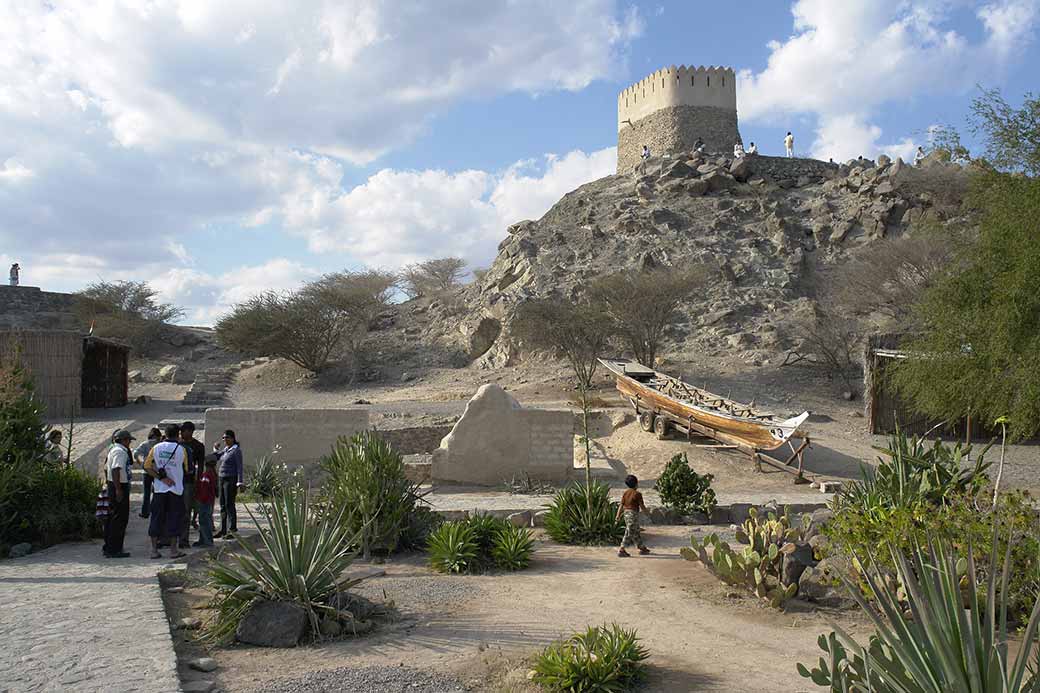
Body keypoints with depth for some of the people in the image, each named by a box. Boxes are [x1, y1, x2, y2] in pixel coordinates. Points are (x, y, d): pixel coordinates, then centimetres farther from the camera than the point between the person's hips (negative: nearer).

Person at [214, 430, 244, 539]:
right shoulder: (225, 449, 13)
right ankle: (223, 530, 18)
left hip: (231, 480, -8)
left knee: (229, 505, -9)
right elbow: (216, 458, 26)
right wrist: (216, 448, 8)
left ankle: (232, 531, -6)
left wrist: (239, 483, -19)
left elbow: (239, 467, -14)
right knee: (223, 506, 11)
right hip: (222, 479, 8)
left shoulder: (236, 450, -10)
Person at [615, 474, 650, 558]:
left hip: (626, 513, 8)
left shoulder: (626, 493, 6)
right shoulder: (637, 494, -13)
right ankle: (621, 550, -10)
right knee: (629, 533, -5)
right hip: (633, 514, -8)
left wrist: (617, 516, 5)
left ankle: (642, 548, 30)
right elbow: (642, 506, -8)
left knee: (636, 532, 19)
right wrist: (645, 510, 13)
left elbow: (621, 505, 4)